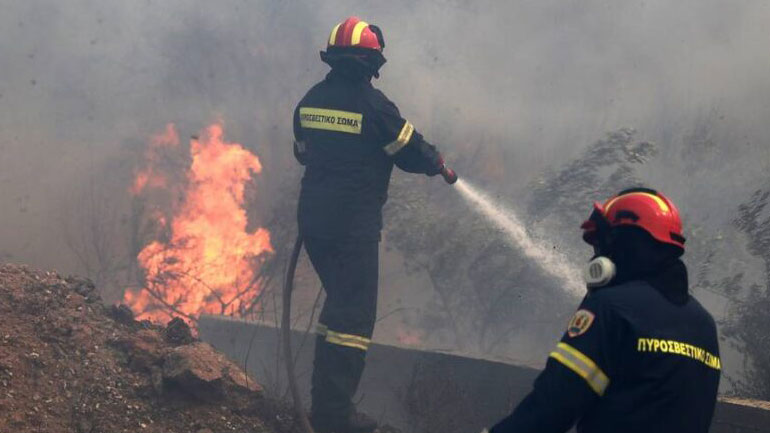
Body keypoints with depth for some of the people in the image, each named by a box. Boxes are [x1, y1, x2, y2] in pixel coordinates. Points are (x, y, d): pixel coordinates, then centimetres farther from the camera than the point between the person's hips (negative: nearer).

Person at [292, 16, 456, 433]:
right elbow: (411, 150, -7)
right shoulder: (373, 104, -14)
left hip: (312, 219, 7)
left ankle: (324, 398, 28)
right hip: (354, 225, -7)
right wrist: (442, 166, 13)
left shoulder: (310, 100, 6)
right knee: (354, 315, -2)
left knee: (339, 300, 23)